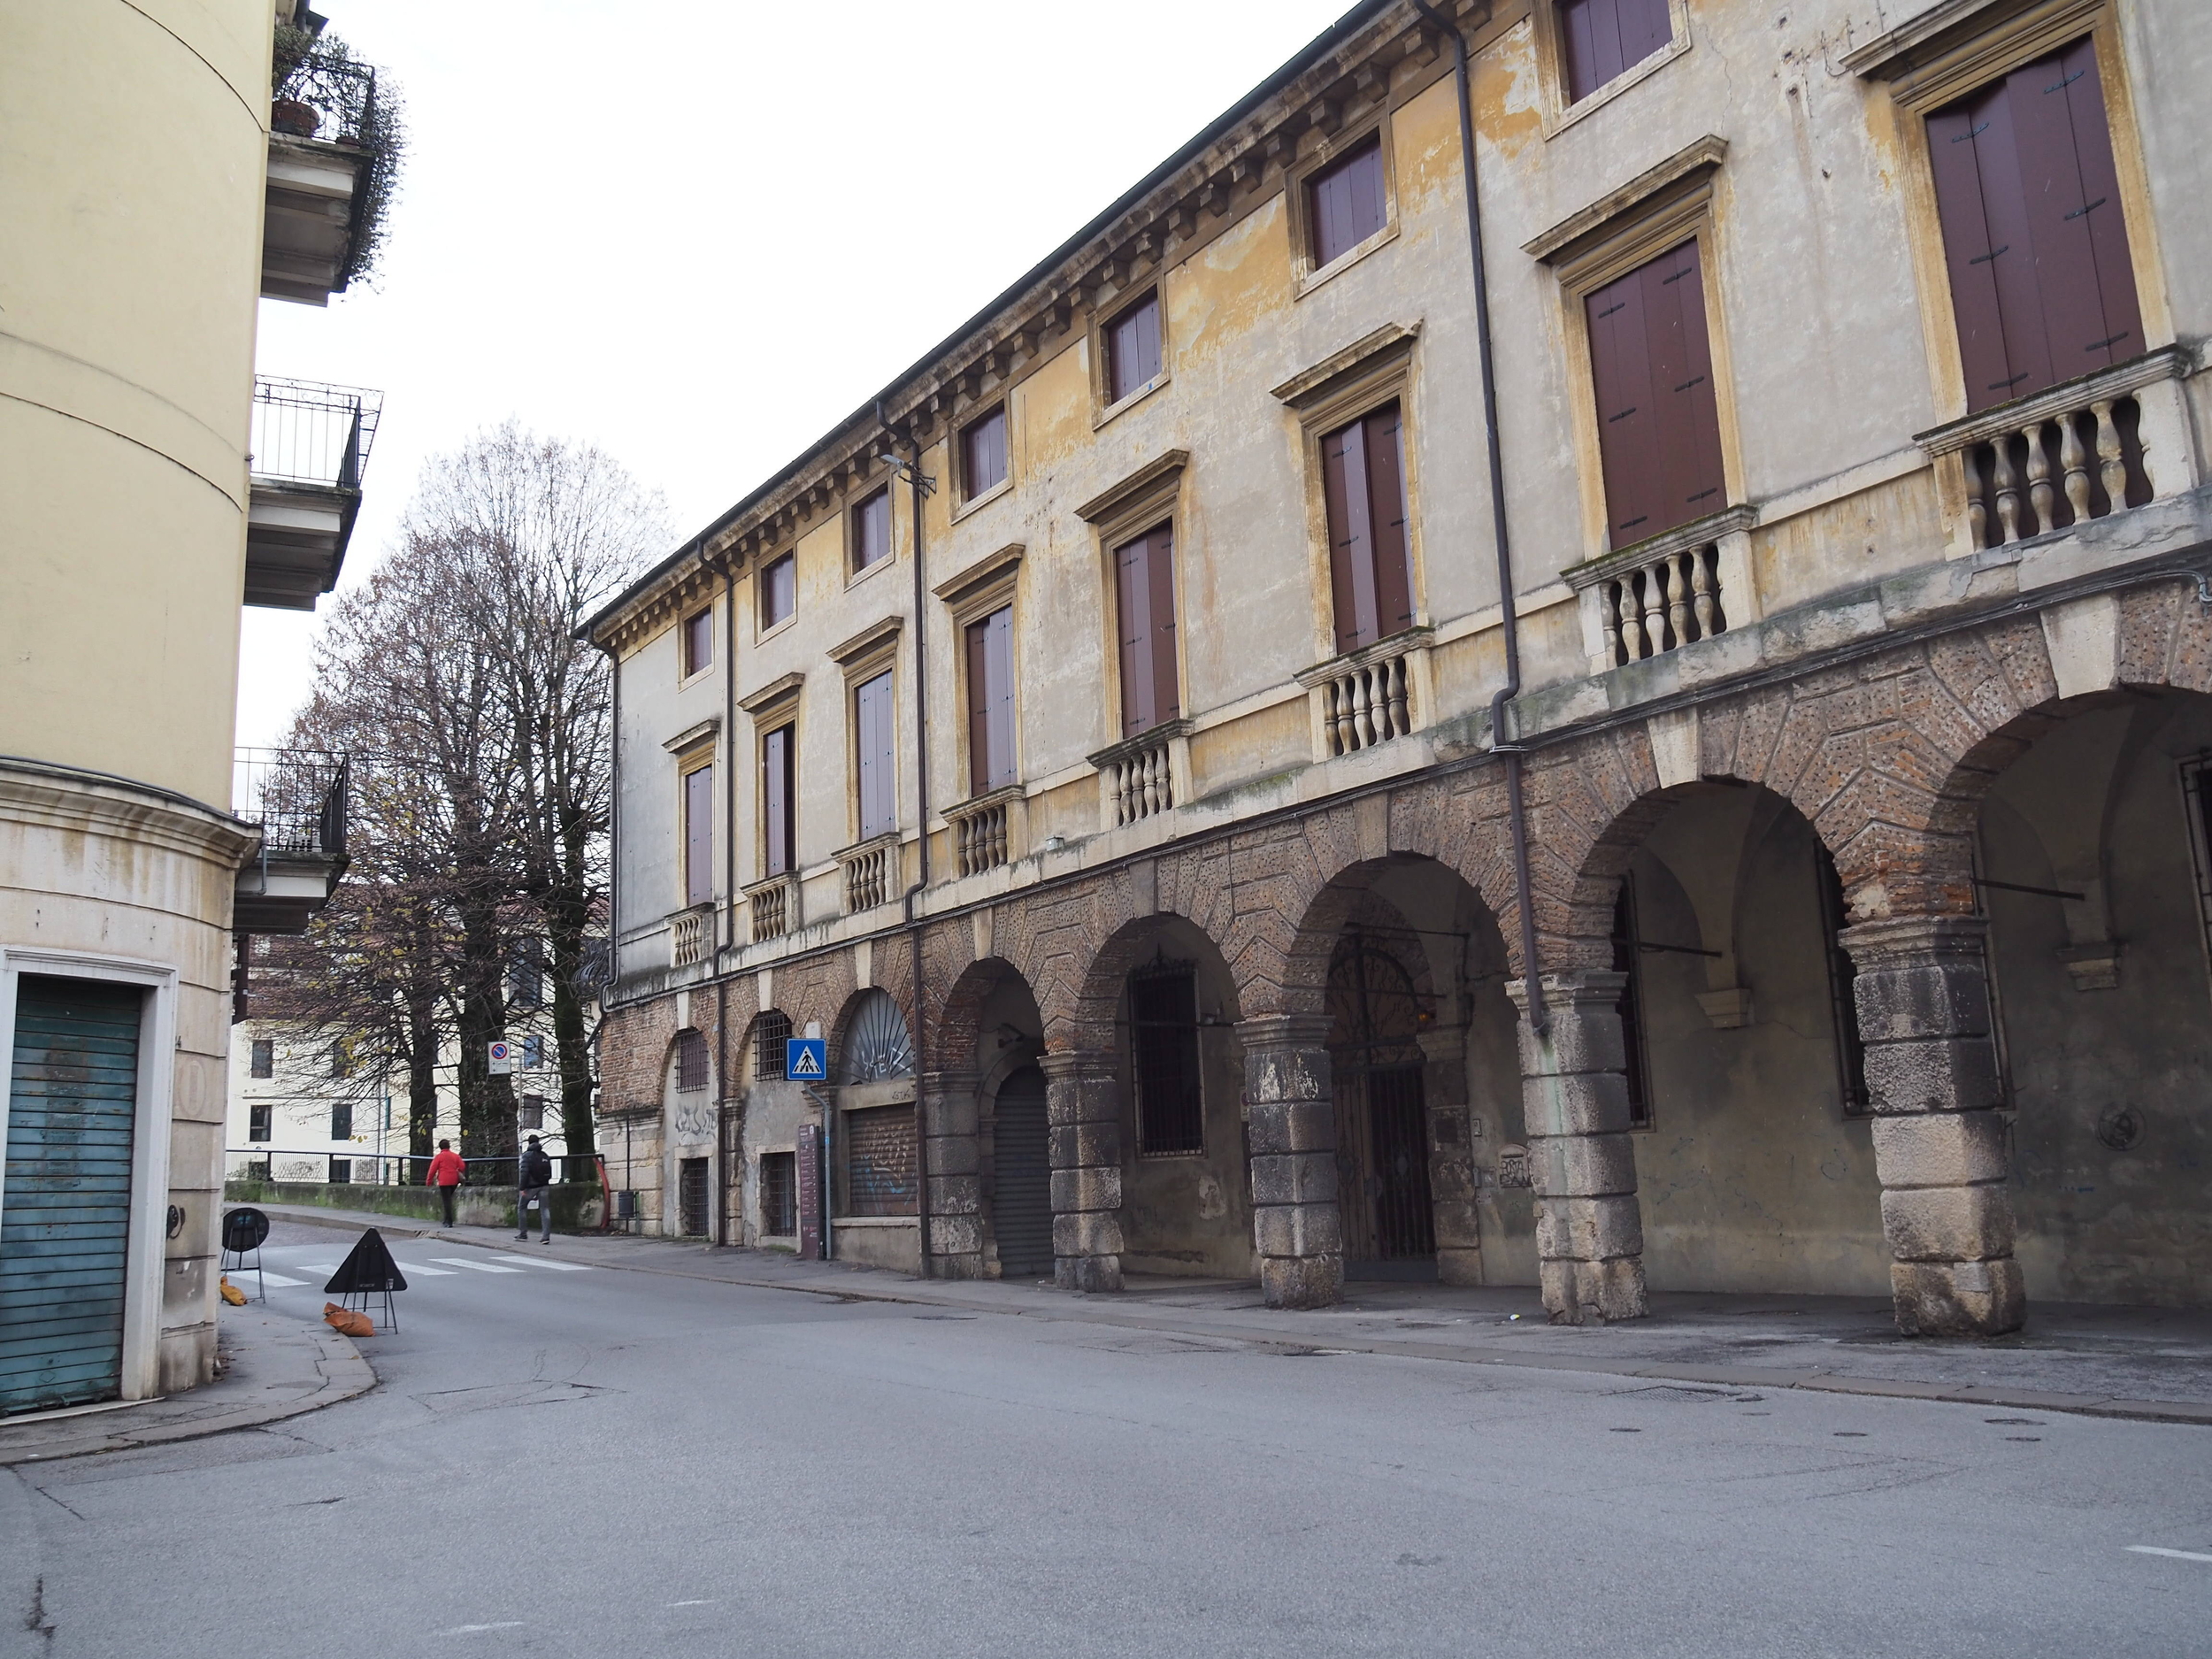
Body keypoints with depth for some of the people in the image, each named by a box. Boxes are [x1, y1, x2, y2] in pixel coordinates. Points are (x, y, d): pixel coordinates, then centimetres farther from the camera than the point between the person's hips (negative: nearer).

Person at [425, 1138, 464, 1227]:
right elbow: (462, 1167, 4)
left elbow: (432, 1170, -3)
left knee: (446, 1201, -4)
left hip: (444, 1181, -4)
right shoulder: (456, 1156, 8)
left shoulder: (439, 1156, -2)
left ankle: (449, 1222, -9)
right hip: (454, 1181, 4)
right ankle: (447, 1220, 15)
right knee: (449, 1199, 18)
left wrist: (428, 1182, 6)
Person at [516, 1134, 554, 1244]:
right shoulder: (545, 1155, 11)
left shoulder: (527, 1155, -7)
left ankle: (523, 1233, 18)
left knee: (521, 1207, 16)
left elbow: (524, 1172, -15)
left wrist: (522, 1188, -14)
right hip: (544, 1186, 4)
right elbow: (549, 1172, 13)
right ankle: (546, 1236, -8)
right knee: (545, 1210, 0)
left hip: (531, 1186, -4)